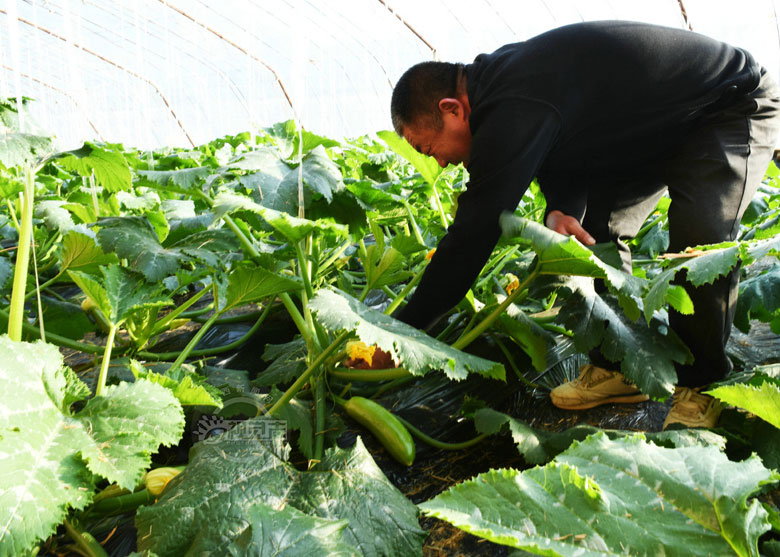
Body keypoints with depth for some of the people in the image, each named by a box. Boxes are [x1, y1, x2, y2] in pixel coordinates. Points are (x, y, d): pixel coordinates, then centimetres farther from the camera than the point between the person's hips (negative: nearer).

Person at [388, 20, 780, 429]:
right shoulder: (500, 79, -6)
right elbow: (565, 154, 3)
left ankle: (701, 384, -7)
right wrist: (561, 212, -21)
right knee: (596, 228, 1)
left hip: (734, 106, -9)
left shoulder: (516, 111, -37)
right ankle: (618, 367, 9)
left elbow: (472, 236, -36)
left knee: (698, 236, -27)